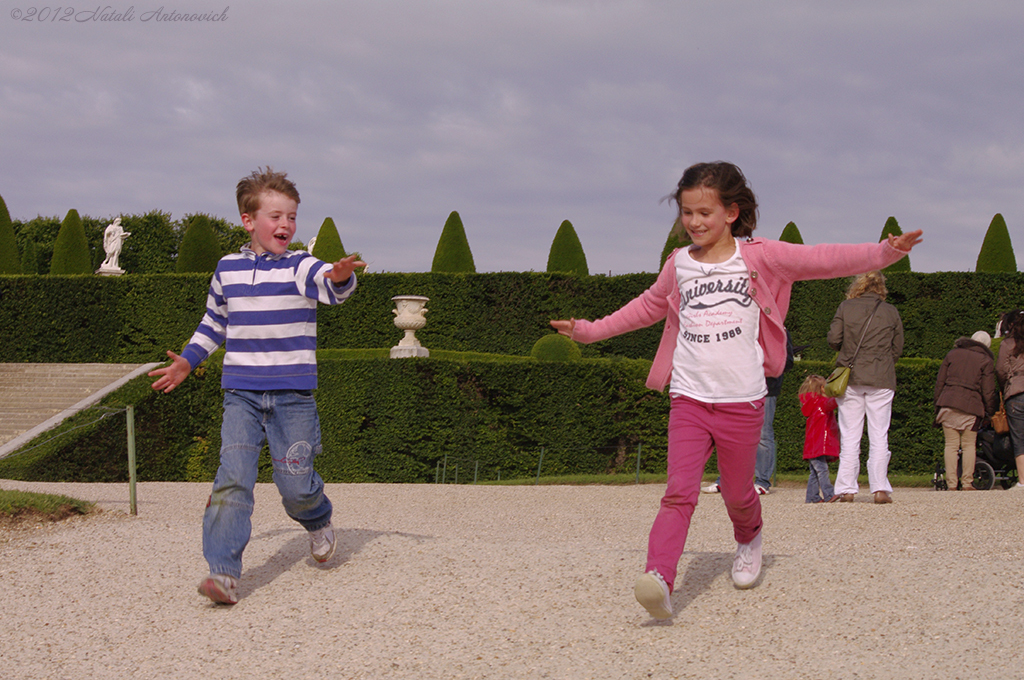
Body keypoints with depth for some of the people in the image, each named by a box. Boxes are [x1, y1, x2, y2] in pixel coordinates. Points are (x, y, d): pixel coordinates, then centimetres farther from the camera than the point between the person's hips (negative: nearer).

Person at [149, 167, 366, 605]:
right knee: (232, 479, -13)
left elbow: (330, 287, -26)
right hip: (241, 394, 2)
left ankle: (318, 521, 36)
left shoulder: (300, 267, -3)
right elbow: (214, 322, 25)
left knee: (296, 484, 0)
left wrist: (340, 277, -49)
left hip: (293, 396, -2)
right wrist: (187, 361, 22)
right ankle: (223, 571, -14)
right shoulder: (227, 269, 8)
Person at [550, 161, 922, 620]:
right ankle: (659, 579, -28)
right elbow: (647, 307, 28)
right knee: (679, 493, -15)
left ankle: (749, 539, 46)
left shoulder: (758, 257, -1)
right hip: (689, 399, 1)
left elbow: (822, 261, -6)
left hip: (742, 401, -1)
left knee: (738, 493, 12)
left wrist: (885, 252, -16)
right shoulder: (679, 265, 10)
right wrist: (589, 330, 30)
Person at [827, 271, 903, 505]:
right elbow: (897, 349, 7)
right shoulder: (891, 312, 4)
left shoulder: (846, 308, 2)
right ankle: (879, 488, -3)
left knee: (849, 436, 3)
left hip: (850, 378, 0)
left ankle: (847, 489, 0)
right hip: (881, 379, 0)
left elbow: (833, 339, -2)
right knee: (879, 435, 2)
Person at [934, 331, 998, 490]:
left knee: (951, 444, 2)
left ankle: (951, 483, -2)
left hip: (948, 402, 2)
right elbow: (988, 391, 2)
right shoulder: (986, 361, 7)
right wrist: (990, 411, 13)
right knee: (969, 445, 7)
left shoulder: (953, 354, 15)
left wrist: (937, 406, 18)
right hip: (971, 406, -2)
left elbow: (939, 382, 13)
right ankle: (967, 483, 3)